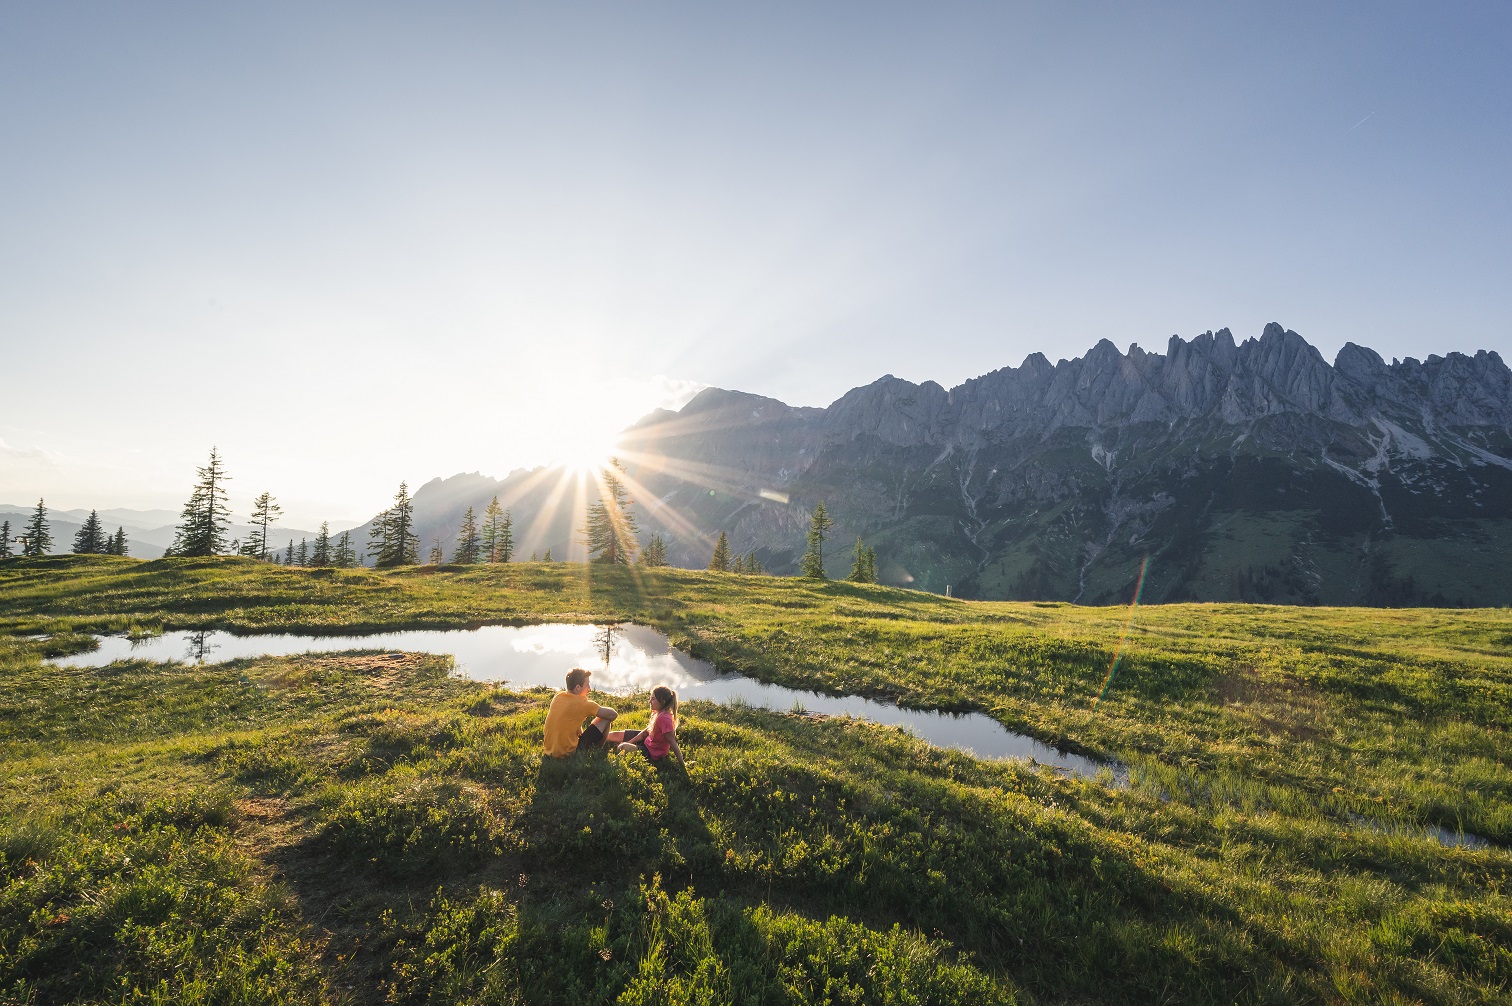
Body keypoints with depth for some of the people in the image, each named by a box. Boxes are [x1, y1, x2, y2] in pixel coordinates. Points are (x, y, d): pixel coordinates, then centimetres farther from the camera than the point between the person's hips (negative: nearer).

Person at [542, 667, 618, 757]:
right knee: (605, 720, 0)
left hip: (549, 752, 7)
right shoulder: (583, 703, -16)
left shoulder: (557, 697, 3)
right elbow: (613, 714, -11)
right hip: (568, 754, -7)